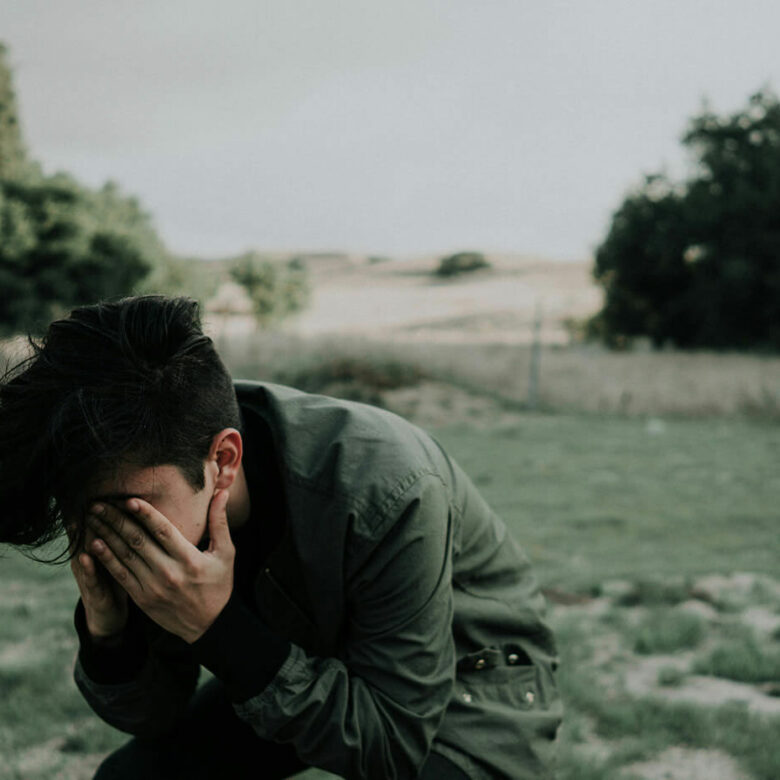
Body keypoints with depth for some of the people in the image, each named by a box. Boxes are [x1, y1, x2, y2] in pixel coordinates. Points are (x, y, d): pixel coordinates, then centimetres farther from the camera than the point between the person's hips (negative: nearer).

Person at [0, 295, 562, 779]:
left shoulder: (387, 495, -38)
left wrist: (217, 629, -39)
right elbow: (154, 718, -9)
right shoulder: (157, 462, -19)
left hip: (470, 673, -5)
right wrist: (106, 627, -31)